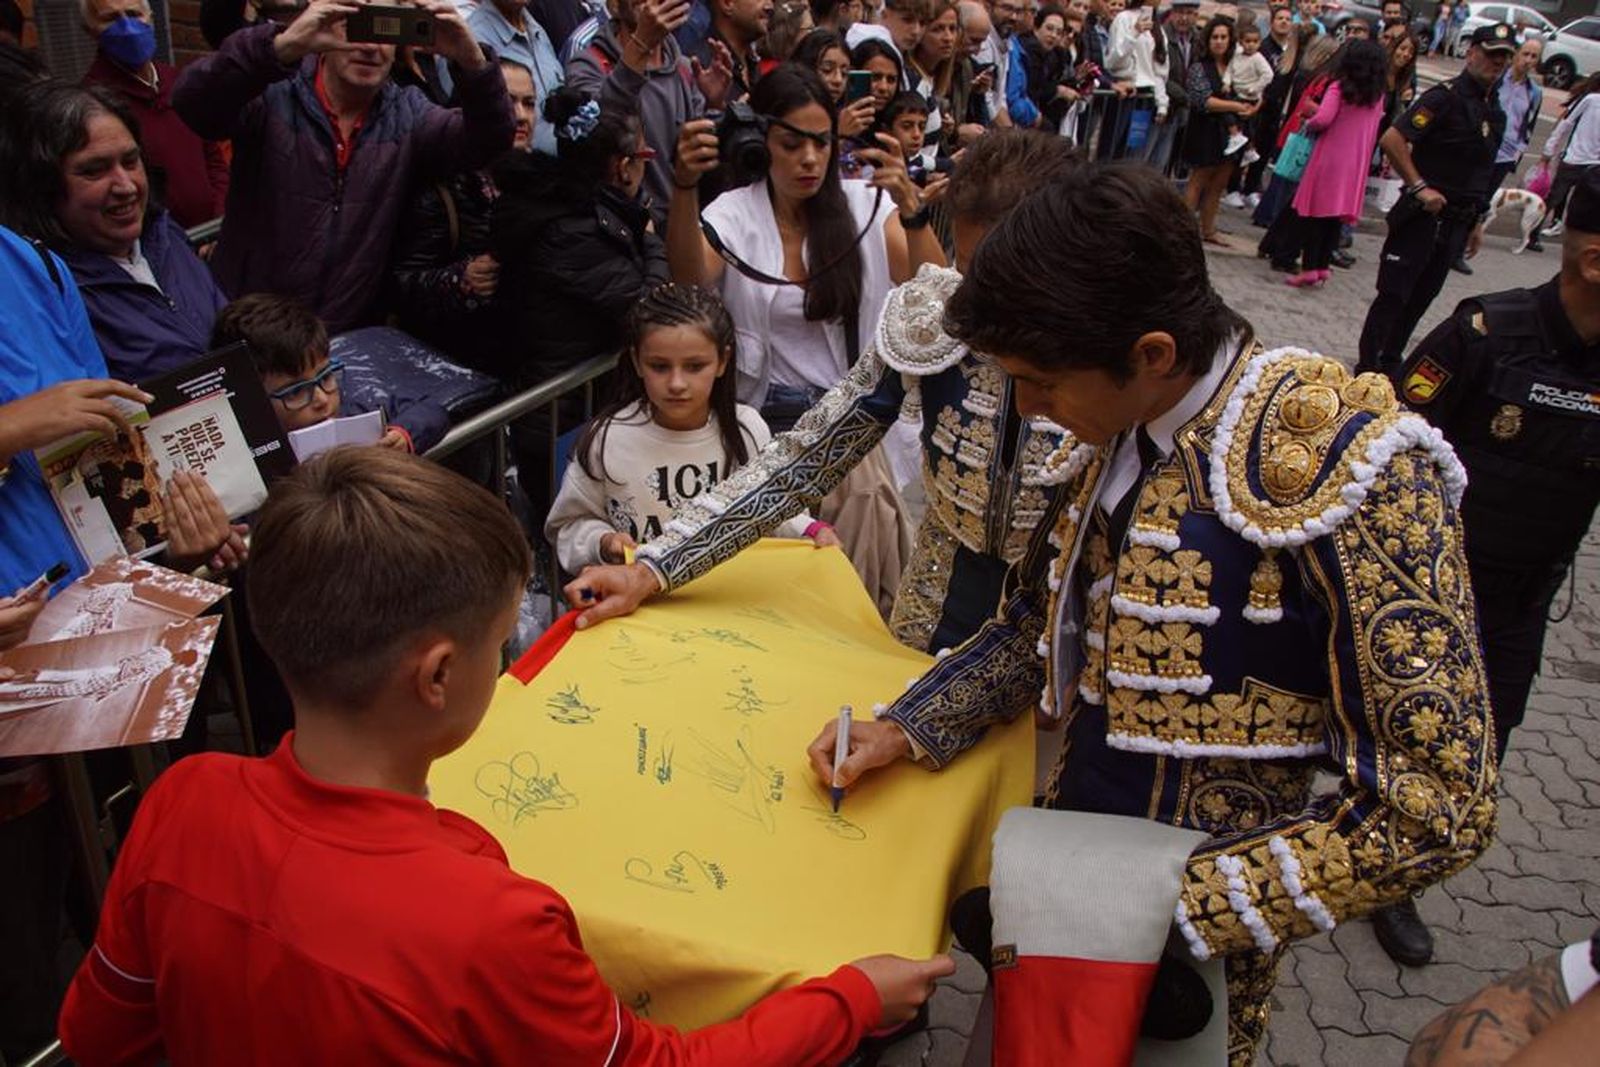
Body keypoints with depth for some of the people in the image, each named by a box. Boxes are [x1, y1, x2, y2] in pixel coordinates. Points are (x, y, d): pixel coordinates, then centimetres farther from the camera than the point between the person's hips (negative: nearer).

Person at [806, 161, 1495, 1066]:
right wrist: (907, 727, -3)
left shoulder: (1348, 474, -25)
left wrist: (1175, 915, -24)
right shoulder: (1114, 437, -3)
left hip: (1194, 939, -6)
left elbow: (1439, 806, -24)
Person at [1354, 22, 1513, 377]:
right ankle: (1367, 370, 3)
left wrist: (1476, 222, 21)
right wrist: (1419, 187, -19)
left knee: (1421, 297, 12)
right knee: (1394, 295, -4)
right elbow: (1392, 140, -19)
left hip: (1457, 222, 8)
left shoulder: (1496, 114, 15)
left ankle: (1389, 363, 22)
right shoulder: (1446, 97, -10)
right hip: (1424, 215, -8)